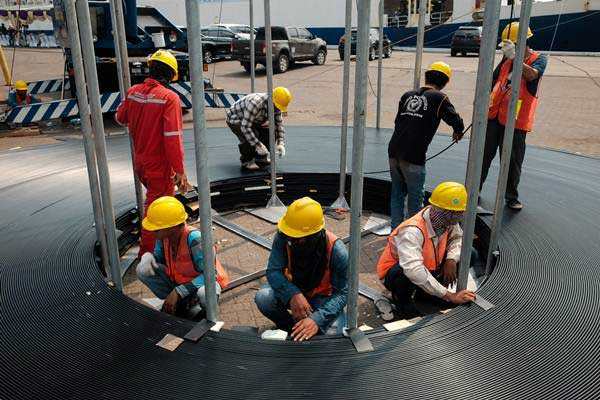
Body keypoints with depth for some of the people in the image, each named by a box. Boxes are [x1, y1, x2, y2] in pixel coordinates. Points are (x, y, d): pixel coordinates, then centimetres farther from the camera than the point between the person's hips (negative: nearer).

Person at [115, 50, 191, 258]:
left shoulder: (133, 91, -2)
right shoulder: (169, 98, -22)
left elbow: (120, 118, 15)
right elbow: (173, 138, -26)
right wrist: (180, 172, -22)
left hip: (139, 162, 7)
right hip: (159, 165, -7)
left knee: (155, 199, 29)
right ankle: (147, 252, 17)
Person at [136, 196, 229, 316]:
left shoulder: (194, 239, -33)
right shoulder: (163, 236, -14)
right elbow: (158, 257, 5)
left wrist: (177, 291, -32)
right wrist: (147, 257, -20)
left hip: (202, 281, -6)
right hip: (177, 278, 6)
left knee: (205, 295, -41)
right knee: (142, 271, -11)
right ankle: (180, 302, 3)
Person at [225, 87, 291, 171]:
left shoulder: (276, 106, -16)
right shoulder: (255, 103, -39)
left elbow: (279, 125, -8)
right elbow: (245, 127, -40)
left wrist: (281, 144, -22)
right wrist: (258, 145, -41)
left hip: (252, 120, 7)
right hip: (235, 120, -7)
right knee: (249, 138, -33)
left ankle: (260, 157, 7)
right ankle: (246, 161, -7)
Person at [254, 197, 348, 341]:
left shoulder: (337, 251, -31)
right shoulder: (283, 238, -24)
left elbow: (342, 293, -25)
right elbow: (274, 271, -22)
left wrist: (317, 319, -40)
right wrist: (293, 295, -42)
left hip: (323, 297, -2)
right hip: (294, 290, 2)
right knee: (263, 298, -25)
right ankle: (291, 327, 4)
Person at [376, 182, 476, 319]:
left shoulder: (446, 220, -17)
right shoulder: (413, 231, -38)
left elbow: (458, 238, 1)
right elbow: (414, 270, -48)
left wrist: (452, 259, -21)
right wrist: (449, 296, -45)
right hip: (395, 274, -7)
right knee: (407, 273, -42)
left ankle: (425, 292, 8)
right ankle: (402, 300, -6)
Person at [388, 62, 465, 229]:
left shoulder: (407, 95, 14)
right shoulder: (438, 98, -2)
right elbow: (457, 122, -7)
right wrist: (458, 133, 16)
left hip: (394, 152, 5)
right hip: (413, 157, -5)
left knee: (397, 192, 18)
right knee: (415, 198, 8)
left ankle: (396, 229, 24)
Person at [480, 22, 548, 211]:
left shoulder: (539, 58, -5)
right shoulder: (507, 59, 10)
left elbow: (531, 74, -27)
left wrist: (514, 56, -38)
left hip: (516, 121, -4)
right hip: (494, 116, 5)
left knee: (512, 161, 3)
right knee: (484, 154, 11)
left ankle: (511, 197, 18)